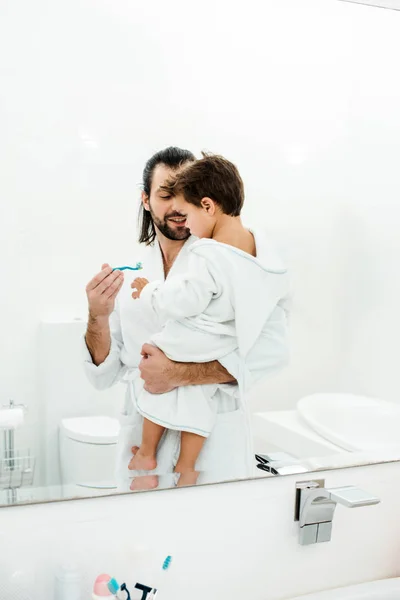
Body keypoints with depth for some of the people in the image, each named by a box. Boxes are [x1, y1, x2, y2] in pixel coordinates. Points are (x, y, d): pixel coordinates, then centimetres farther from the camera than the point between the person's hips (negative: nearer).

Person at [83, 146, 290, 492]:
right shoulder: (126, 273, 5)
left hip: (213, 439, -3)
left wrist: (178, 374, -21)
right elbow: (104, 377, 6)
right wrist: (98, 318, -12)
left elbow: (272, 347, -19)